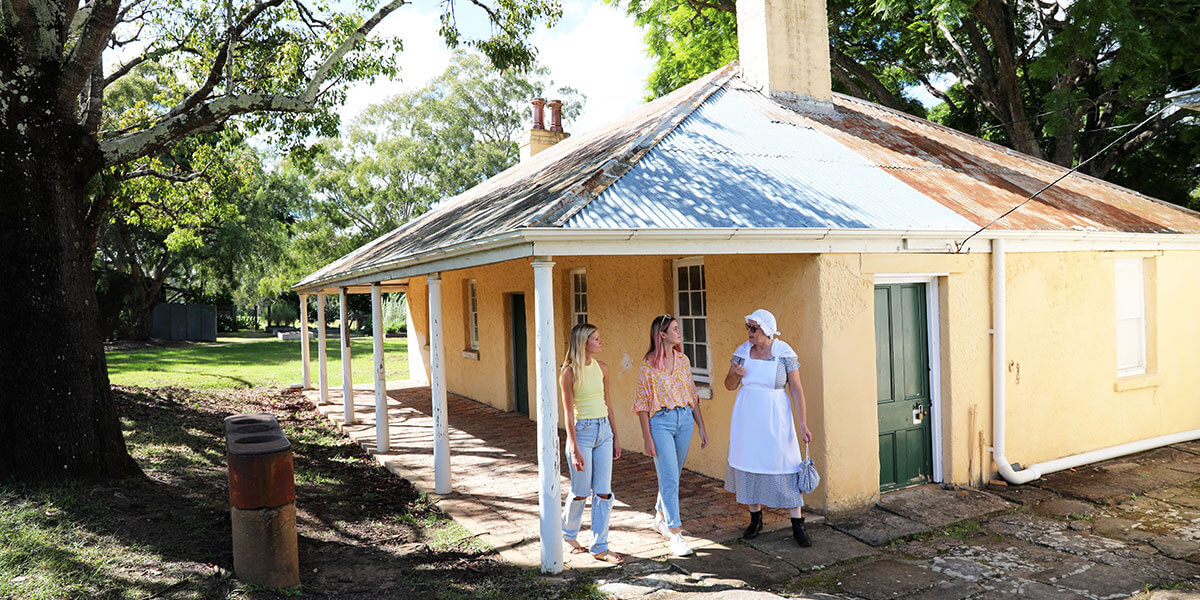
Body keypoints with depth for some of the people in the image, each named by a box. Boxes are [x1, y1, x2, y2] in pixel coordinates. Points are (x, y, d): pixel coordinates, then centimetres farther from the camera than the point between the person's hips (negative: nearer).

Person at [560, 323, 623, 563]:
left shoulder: (601, 368, 6)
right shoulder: (569, 372, -11)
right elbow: (568, 412, -12)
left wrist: (615, 437, 14)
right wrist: (574, 449, -15)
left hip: (604, 430, 5)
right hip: (582, 430, -5)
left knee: (604, 492, 4)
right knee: (581, 492, 6)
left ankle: (600, 547, 14)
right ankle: (568, 533, 33)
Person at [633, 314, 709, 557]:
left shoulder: (683, 360, 7)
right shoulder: (648, 364, -9)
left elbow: (692, 395, 13)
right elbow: (642, 403, -7)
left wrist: (701, 426, 11)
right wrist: (647, 437, -10)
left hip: (685, 419, 5)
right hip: (660, 422, -5)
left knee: (673, 475, 15)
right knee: (669, 479, -7)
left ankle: (660, 517, 36)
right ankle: (674, 535, -1)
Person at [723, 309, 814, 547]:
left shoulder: (785, 353, -9)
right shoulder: (742, 351, 2)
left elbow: (796, 389, -7)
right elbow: (729, 386, 9)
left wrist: (802, 423, -11)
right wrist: (736, 375, -14)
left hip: (774, 418, -4)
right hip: (747, 418, 4)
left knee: (785, 467, -3)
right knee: (749, 463, 9)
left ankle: (797, 525, 7)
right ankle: (755, 518, 26)